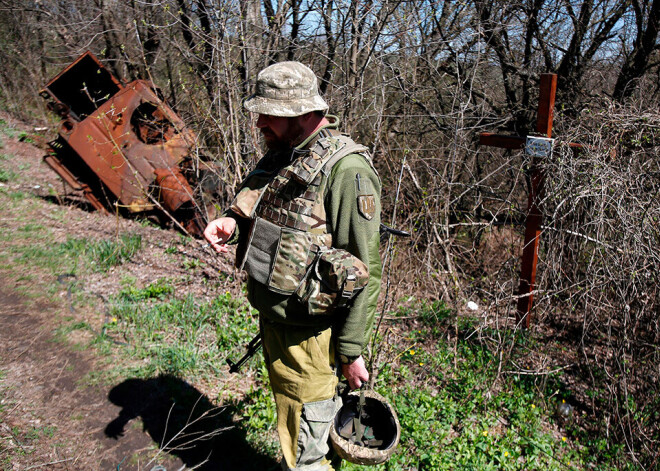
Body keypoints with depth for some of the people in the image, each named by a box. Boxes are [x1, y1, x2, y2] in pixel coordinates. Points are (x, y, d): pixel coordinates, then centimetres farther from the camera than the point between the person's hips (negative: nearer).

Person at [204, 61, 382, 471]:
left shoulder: (346, 170, -22)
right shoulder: (280, 155, 5)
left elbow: (364, 270, -22)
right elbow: (263, 219, 19)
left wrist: (351, 350, -18)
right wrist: (232, 223, -4)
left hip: (310, 335, -8)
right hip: (272, 318, 8)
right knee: (290, 423, 29)